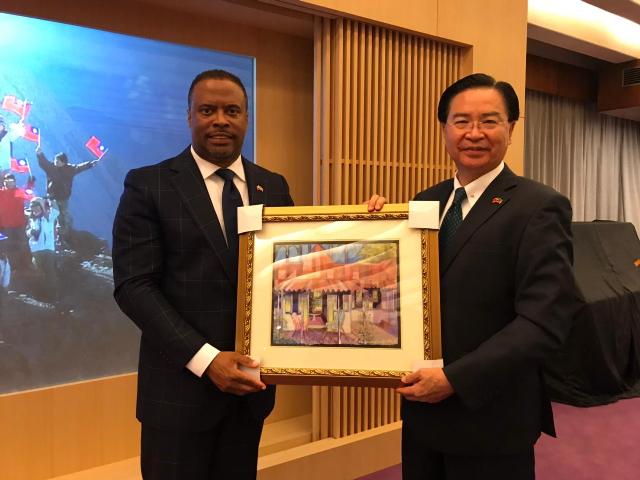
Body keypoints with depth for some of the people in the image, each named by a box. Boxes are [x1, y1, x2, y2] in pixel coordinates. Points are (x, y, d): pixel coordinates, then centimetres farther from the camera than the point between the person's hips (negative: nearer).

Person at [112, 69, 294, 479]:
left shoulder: (273, 186, 8)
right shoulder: (148, 185, -6)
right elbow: (133, 286, -12)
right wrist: (204, 359, -18)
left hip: (251, 378, 4)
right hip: (182, 383, -4)